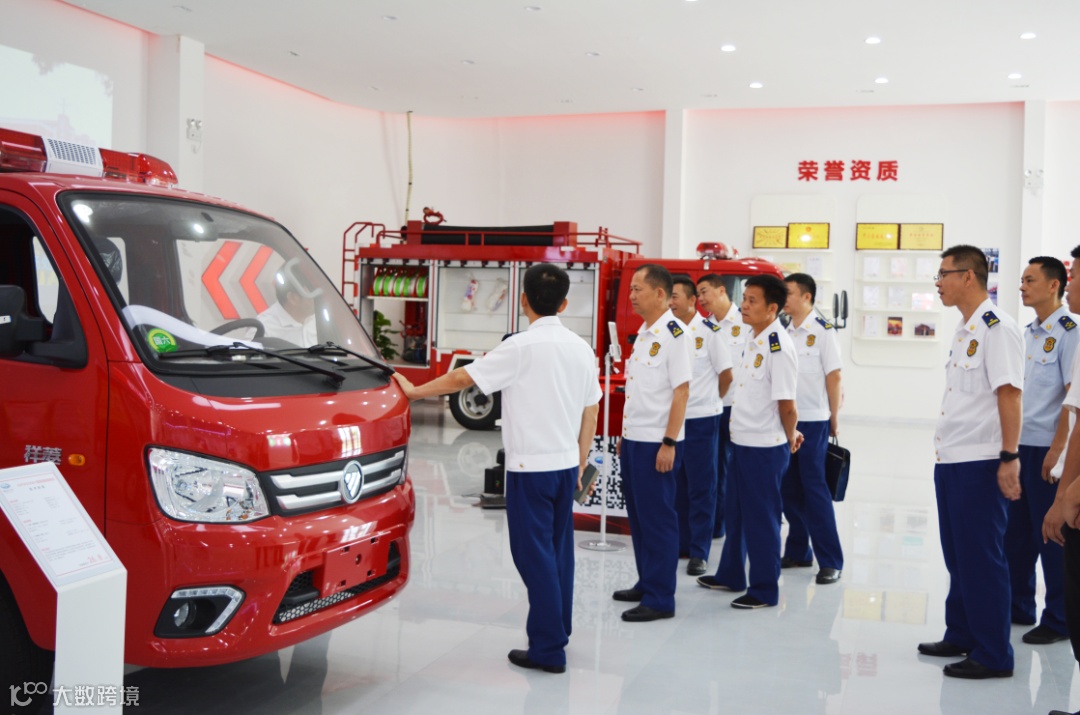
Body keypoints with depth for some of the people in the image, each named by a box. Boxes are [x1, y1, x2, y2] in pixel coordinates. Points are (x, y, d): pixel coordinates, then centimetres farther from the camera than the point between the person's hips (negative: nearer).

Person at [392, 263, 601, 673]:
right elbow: (591, 411, 11)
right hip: (566, 463, 7)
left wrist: (415, 391, 3)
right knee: (559, 548, 15)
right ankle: (559, 631, 25)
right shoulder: (581, 348, 6)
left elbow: (462, 379, -10)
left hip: (532, 466, -7)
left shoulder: (521, 347, -14)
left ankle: (547, 648, 3)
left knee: (535, 553, -1)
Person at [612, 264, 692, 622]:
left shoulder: (673, 333, -14)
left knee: (657, 519, -2)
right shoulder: (643, 332, 13)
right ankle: (646, 584, 27)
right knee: (638, 515, 15)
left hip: (656, 443, -9)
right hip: (633, 440, 9)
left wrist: (669, 443, -20)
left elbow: (681, 391, -17)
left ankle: (660, 598, 7)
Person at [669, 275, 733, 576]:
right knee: (676, 486, 12)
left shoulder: (709, 332, -8)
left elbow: (726, 374, -2)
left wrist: (709, 400, 9)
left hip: (700, 419, -5)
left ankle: (699, 551, 8)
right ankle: (680, 543, 24)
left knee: (701, 488, 2)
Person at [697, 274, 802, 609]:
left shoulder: (778, 347, -21)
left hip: (765, 448, -9)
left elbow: (787, 405, -20)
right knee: (736, 513, 21)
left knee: (761, 518, 3)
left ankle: (765, 590, 17)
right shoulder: (751, 339, 7)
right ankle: (730, 575, 37)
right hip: (741, 441, 9)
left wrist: (790, 437, -4)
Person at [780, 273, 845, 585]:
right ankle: (798, 551, 22)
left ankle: (830, 561, 3)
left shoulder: (823, 331, -7)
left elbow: (834, 376, -6)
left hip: (813, 421, -6)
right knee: (788, 489, 10)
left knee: (815, 489, -4)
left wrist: (834, 420, -4)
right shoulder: (784, 332, 10)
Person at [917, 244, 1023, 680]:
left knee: (981, 560, -1)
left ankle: (993, 655, 9)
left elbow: (1009, 394, -19)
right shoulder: (964, 330, 14)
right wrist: (948, 455, 18)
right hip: (951, 460, 9)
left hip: (979, 464, -9)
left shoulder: (997, 328, -13)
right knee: (957, 556, 17)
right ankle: (961, 636, 30)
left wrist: (1009, 458, -22)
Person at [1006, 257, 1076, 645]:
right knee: (1017, 530, 13)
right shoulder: (1029, 333, 13)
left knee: (1051, 535, 1)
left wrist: (1058, 449, -19)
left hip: (1047, 449, -8)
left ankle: (1058, 619, 12)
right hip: (1020, 445, 8)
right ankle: (1018, 606, 25)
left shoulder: (1068, 332, -11)